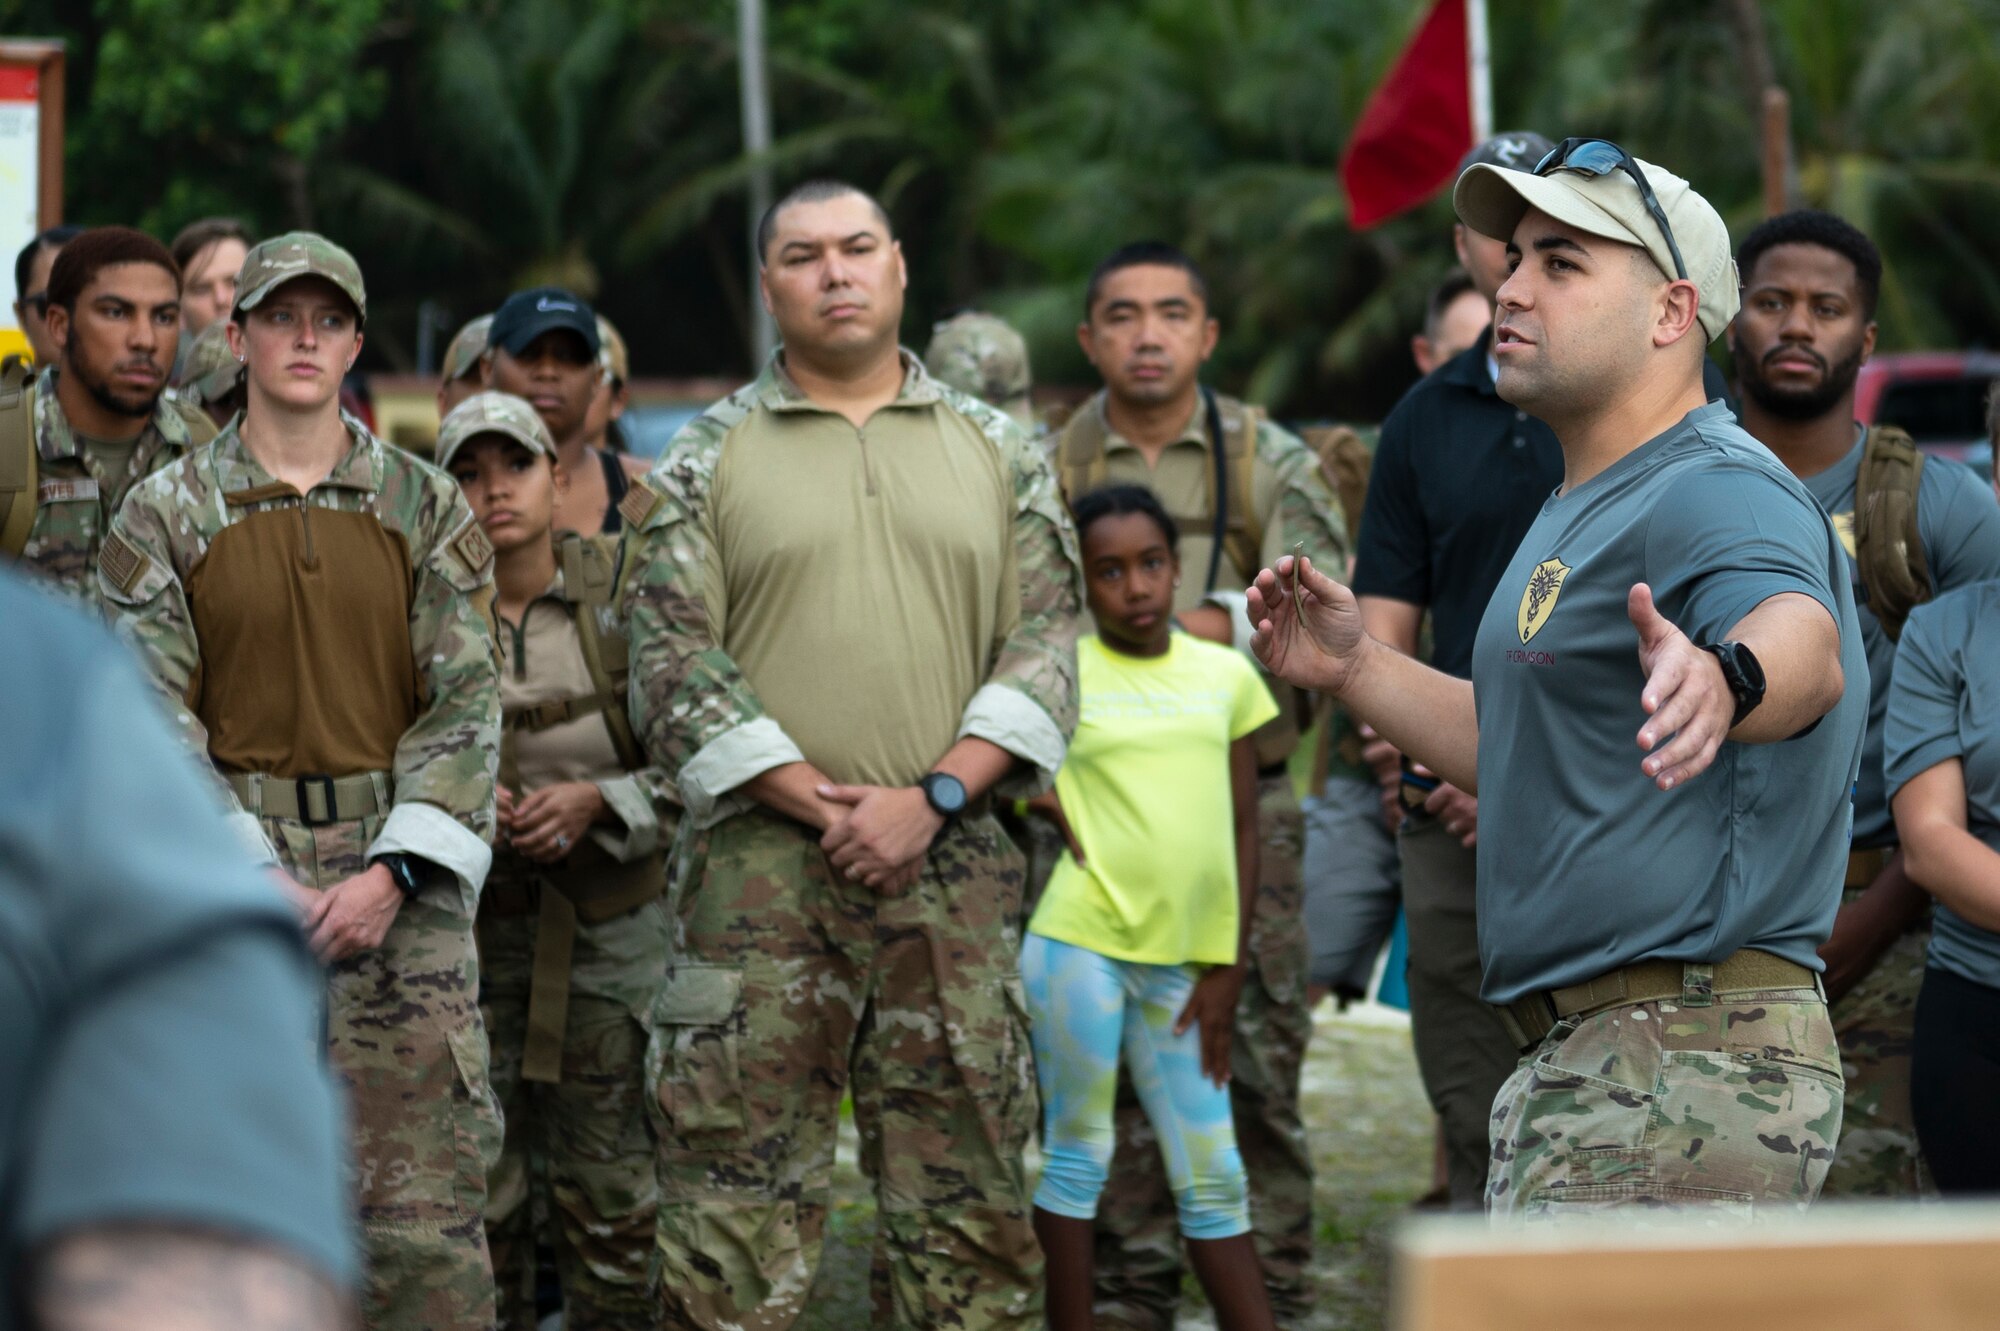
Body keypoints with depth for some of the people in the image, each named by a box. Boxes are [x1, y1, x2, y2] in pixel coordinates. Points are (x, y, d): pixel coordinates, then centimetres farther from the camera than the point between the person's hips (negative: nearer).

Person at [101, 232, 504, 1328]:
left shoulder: (426, 508, 8)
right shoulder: (165, 515, 6)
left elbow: (465, 701, 1)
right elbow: (155, 716, -1)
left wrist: (392, 874, -11)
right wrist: (255, 879, -12)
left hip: (399, 875, 0)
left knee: (426, 1201, -6)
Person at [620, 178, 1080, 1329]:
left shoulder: (999, 452, 12)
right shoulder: (704, 462, 7)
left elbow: (1046, 644, 6)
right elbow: (674, 661, -1)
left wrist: (933, 796, -9)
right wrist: (822, 805, -11)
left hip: (953, 861, 2)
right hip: (760, 862, -2)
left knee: (968, 1197, 3)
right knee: (739, 1207, -4)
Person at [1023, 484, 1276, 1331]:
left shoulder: (1226, 674, 7)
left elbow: (1242, 831, 10)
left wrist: (1226, 967, 6)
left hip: (1182, 962, 4)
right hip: (1079, 943, -3)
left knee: (1214, 1176, 8)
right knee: (1077, 1151, 3)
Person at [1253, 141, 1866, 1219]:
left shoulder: (1719, 493, -14)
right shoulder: (1583, 512, 21)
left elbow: (1801, 639, -36)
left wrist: (1722, 678, -59)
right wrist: (1355, 669, 22)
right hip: (1577, 1062, 11)